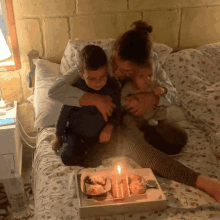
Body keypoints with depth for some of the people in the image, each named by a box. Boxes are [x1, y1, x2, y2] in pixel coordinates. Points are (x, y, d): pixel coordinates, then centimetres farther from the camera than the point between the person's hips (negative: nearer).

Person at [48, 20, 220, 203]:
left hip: (131, 119, 4)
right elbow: (55, 90, -32)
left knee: (178, 137, -11)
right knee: (127, 139, -38)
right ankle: (201, 182, -39)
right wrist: (95, 99, -41)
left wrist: (152, 98, -29)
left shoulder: (149, 60, -17)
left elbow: (171, 92, -6)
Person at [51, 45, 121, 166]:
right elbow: (64, 114, -6)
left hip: (101, 134, 3)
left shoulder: (112, 87, -15)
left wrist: (109, 127, -18)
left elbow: (117, 111, 1)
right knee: (70, 158, -23)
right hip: (77, 134, -3)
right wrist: (58, 136, 6)